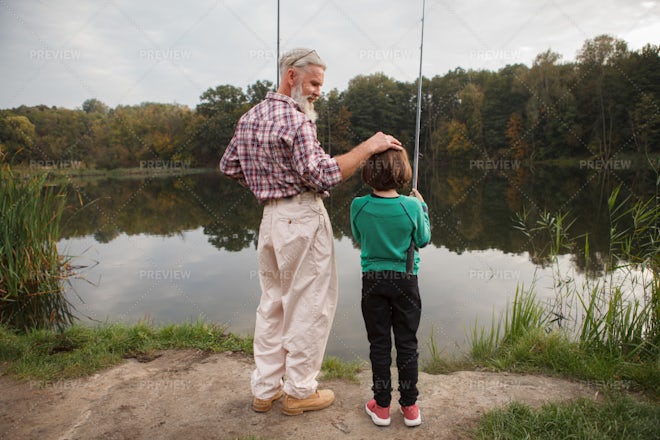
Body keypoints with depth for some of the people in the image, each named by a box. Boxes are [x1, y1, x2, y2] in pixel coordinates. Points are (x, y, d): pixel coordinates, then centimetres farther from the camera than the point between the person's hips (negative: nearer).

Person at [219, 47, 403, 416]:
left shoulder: (251, 117, 12)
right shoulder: (295, 118, -15)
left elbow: (229, 166, 17)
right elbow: (322, 174, -22)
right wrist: (368, 147, -19)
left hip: (271, 217, 9)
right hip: (302, 218, -9)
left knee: (273, 303, 16)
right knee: (309, 305, 4)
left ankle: (265, 389, 27)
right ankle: (299, 391, 17)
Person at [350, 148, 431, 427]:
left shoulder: (358, 206, -11)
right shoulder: (411, 206, -15)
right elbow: (423, 240, 0)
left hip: (373, 281, 1)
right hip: (405, 281, -1)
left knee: (379, 343, 11)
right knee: (407, 343, 11)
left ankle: (382, 406, 22)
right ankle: (409, 406, 23)